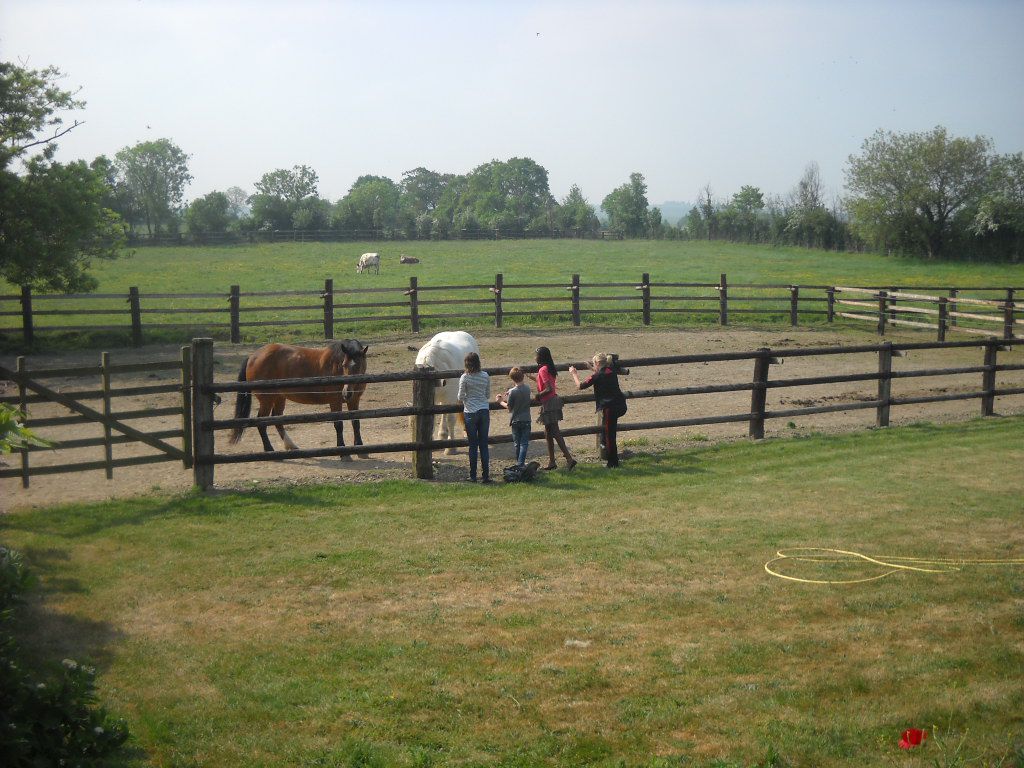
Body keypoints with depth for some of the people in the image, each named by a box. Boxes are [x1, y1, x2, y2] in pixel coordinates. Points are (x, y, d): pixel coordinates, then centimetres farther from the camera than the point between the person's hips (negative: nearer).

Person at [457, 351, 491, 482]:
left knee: (473, 445, 4)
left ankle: (473, 476, 8)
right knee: (484, 444, 7)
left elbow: (461, 398, -5)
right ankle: (486, 475, 7)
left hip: (470, 412, -3)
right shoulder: (485, 376, 1)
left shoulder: (464, 378, -9)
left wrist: (462, 400, 17)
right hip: (484, 411, 3)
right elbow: (488, 395, 9)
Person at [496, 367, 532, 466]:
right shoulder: (527, 388, -2)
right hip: (526, 420, 3)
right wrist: (506, 398, 13)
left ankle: (519, 463, 21)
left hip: (516, 421, -3)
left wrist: (501, 402, 6)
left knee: (517, 443, 12)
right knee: (524, 443, 3)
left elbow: (509, 408, -10)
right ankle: (521, 463, -4)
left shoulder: (512, 391, -17)